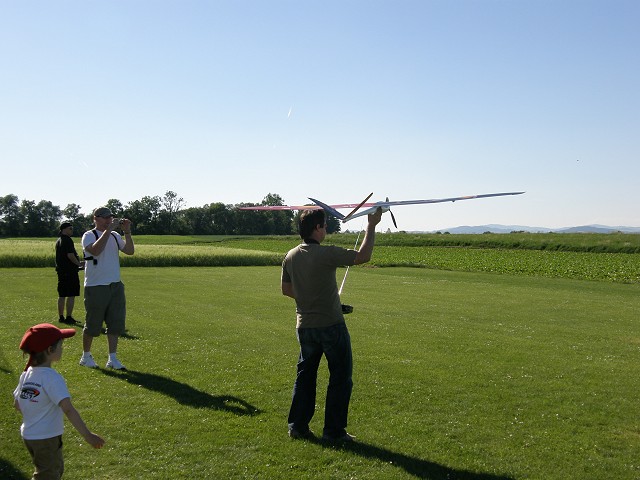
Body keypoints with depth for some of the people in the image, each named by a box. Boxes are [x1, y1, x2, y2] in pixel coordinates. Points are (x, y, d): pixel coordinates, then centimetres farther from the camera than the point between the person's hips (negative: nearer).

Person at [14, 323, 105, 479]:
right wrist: (88, 435, -35)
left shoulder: (27, 373, 0)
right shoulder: (51, 377, -25)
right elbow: (68, 409, -33)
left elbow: (17, 405, 9)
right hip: (46, 439, -8)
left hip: (28, 435, 8)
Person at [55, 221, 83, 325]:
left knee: (62, 295, 13)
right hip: (70, 271, -10)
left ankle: (61, 317, 18)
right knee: (71, 295, -6)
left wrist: (77, 262, 21)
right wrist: (78, 263, -7)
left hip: (61, 271, 10)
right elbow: (70, 255, -21)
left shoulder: (58, 241, 18)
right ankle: (69, 317, -7)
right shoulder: (68, 240, -13)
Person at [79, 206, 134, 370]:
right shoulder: (89, 235, -5)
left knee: (116, 323, 4)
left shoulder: (115, 236, 12)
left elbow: (130, 251, 3)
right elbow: (96, 250, -26)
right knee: (93, 324, 4)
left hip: (116, 285, 6)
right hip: (95, 287, -6)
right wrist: (108, 230, -24)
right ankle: (86, 356, 22)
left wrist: (127, 232, -8)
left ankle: (112, 359, 10)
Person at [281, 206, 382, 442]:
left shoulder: (291, 256, 2)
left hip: (304, 326, 6)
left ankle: (297, 425, 22)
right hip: (331, 325, -6)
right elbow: (363, 256, -12)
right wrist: (372, 226, -2)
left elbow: (286, 289, 12)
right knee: (340, 378, 7)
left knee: (305, 375, 18)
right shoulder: (326, 254, -18)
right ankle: (333, 430, 12)